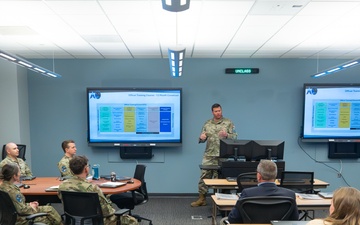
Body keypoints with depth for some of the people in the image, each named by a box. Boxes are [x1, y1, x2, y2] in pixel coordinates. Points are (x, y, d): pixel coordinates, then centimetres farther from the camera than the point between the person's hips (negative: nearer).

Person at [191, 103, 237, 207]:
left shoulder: (228, 123, 3)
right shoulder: (207, 124, 11)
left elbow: (235, 136, -2)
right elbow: (201, 139, 12)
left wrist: (227, 135, -21)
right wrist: (201, 138, -12)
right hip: (208, 155, 3)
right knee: (204, 176, 4)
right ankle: (201, 199, 14)